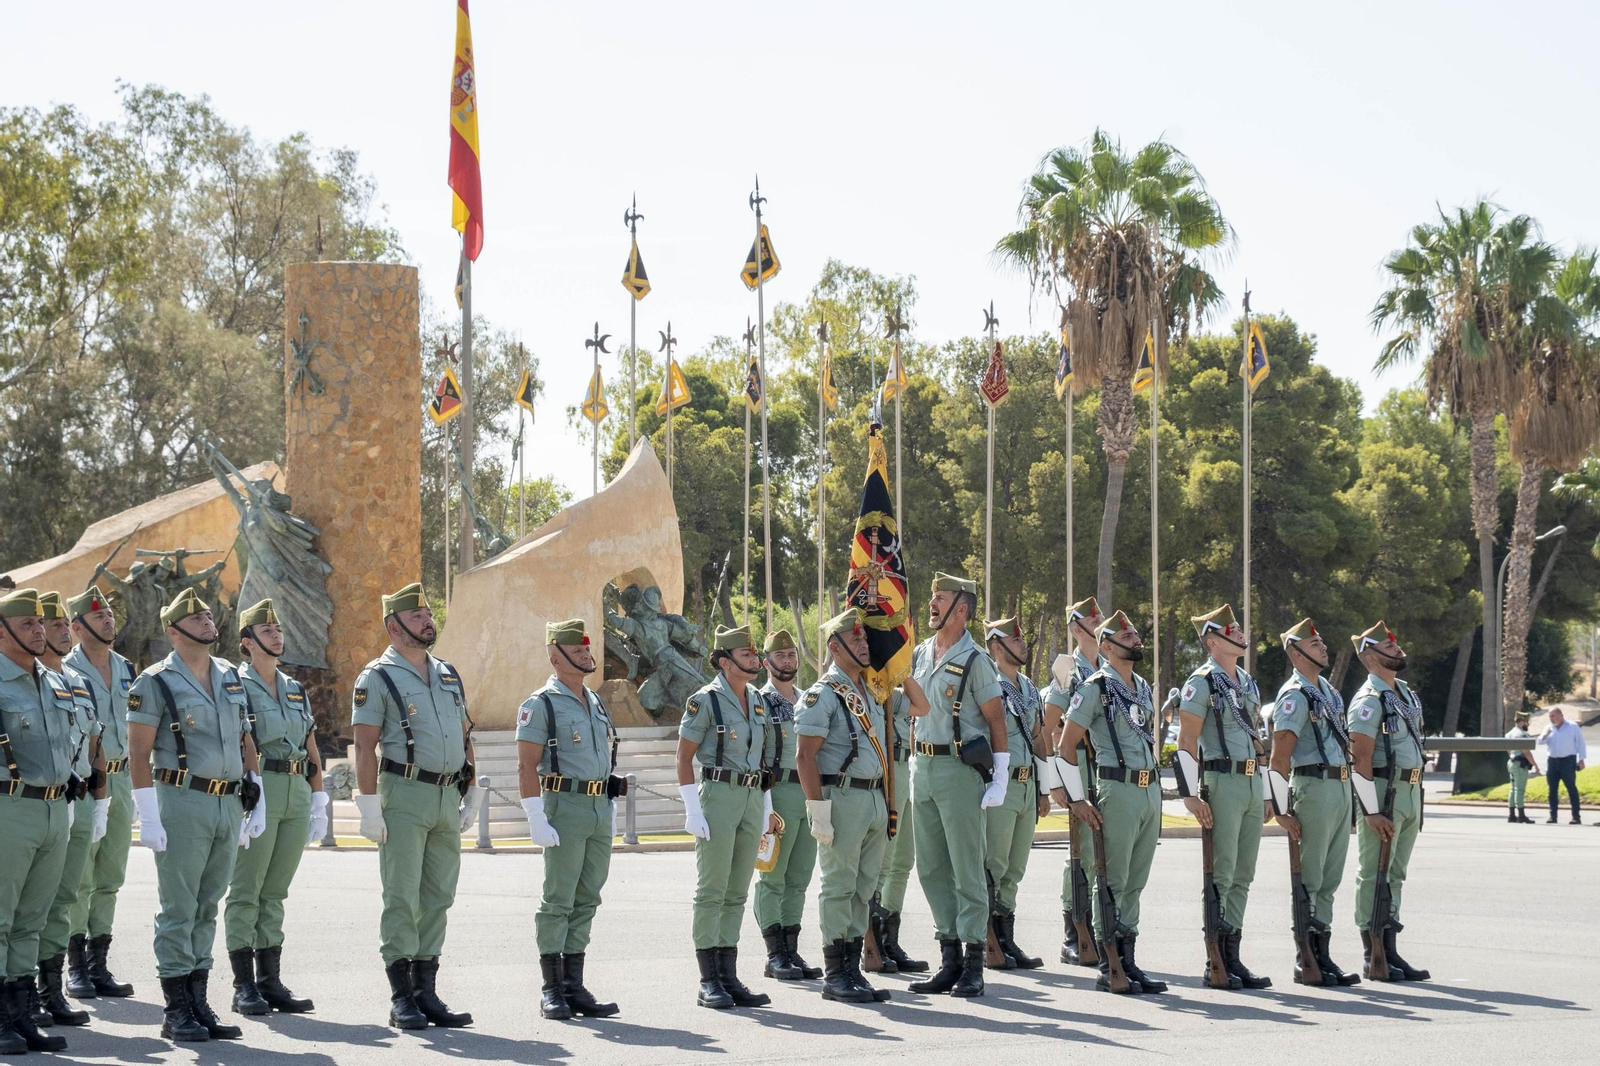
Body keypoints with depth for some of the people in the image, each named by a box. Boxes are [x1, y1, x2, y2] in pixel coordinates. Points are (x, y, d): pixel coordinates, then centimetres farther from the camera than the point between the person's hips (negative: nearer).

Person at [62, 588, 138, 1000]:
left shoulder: (126, 669, 13)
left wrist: (135, 786, 17)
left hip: (120, 781, 6)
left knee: (109, 880, 7)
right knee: (79, 879, -4)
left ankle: (99, 964, 13)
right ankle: (76, 967, 2)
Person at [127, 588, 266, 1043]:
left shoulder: (231, 677, 13)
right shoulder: (156, 683, -5)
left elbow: (245, 741, 18)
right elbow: (138, 754, -8)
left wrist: (256, 800, 12)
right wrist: (148, 816, -13)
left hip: (230, 805, 6)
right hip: (182, 804, -6)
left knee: (207, 908, 10)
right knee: (178, 910, -2)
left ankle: (199, 1003, 15)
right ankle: (176, 1012, 3)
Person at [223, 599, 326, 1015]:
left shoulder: (296, 690, 17)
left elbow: (312, 752, 19)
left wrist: (318, 802, 13)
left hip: (297, 794, 6)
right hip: (258, 791, -6)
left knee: (275, 892, 9)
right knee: (246, 891, -2)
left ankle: (271, 981, 12)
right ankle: (244, 986, 0)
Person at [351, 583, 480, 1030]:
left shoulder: (448, 675, 16)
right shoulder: (377, 678, -4)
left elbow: (465, 738, 20)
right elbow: (365, 747, -8)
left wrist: (471, 796, 14)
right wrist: (370, 808, -14)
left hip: (447, 798, 6)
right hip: (404, 795, -6)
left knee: (437, 899, 7)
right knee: (401, 898, -5)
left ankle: (426, 993, 12)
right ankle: (402, 998, -1)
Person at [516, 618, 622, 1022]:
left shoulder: (596, 703, 17)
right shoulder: (540, 705, -6)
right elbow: (526, 767, -10)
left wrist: (611, 812, 17)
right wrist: (536, 819, -17)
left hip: (600, 809, 7)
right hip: (564, 806, -7)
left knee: (586, 901, 8)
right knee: (558, 901, -4)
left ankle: (574, 986, 12)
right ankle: (551, 990, 1)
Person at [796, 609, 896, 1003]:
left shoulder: (870, 694, 17)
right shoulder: (823, 695, -8)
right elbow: (805, 756, -13)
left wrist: (887, 806, 17)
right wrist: (818, 809, -18)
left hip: (875, 799, 8)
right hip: (842, 797, -8)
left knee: (863, 889, 9)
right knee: (839, 888, -4)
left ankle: (852, 970, 15)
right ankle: (834, 975, 1)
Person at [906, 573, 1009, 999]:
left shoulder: (975, 660, -9)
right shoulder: (919, 655, 12)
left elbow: (997, 721, -8)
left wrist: (1000, 779, -12)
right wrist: (917, 763, 17)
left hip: (960, 768, -7)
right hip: (923, 767, 8)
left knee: (967, 868, -4)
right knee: (931, 868, 9)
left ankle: (973, 965, -1)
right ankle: (950, 959, 15)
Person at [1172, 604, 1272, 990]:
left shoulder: (1248, 683, 17)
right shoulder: (1201, 683, -8)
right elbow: (1186, 744, -12)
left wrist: (1265, 793, 19)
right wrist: (1192, 795, -17)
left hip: (1252, 785, 8)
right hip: (1221, 783, -8)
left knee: (1242, 877, 9)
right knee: (1220, 877, -6)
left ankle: (1232, 958, 14)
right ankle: (1216, 966, -1)